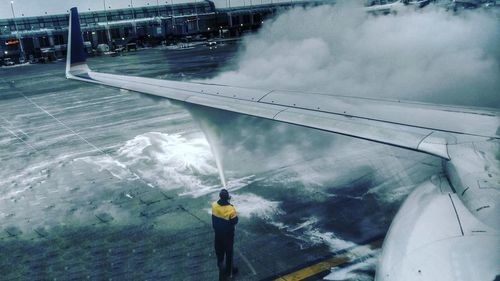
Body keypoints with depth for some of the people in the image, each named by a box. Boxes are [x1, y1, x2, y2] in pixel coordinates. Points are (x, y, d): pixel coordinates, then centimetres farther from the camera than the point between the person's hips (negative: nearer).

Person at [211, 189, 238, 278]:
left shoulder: (214, 205, -18)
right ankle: (229, 270, 29)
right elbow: (235, 221, -18)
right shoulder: (231, 209, -32)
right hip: (228, 233, -4)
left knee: (219, 247, 28)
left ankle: (220, 262, 53)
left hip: (218, 231, 5)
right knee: (229, 251, 14)